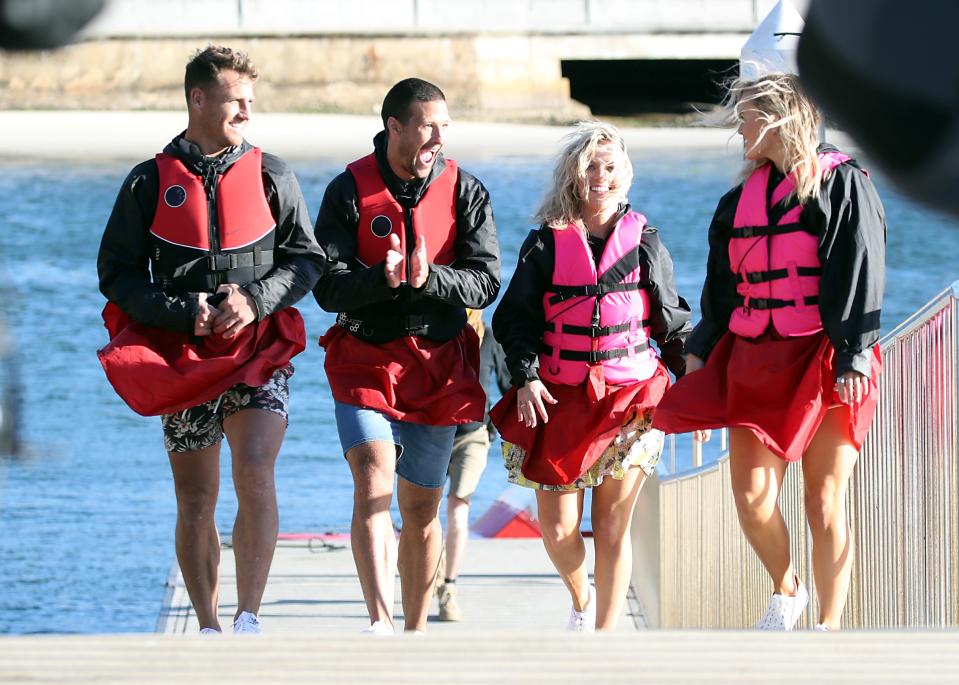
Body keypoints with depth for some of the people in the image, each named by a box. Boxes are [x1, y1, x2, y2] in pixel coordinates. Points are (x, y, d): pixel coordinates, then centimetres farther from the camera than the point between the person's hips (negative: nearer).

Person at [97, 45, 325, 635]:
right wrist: (184, 313, -11)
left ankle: (249, 618, -21)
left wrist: (257, 298, -11)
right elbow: (116, 273, 3)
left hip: (259, 351, -1)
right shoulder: (151, 182, 3)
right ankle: (209, 628, 17)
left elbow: (307, 259, 7)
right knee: (196, 503, 5)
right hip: (184, 357, 1)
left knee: (255, 476, -21)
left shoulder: (270, 175, 5)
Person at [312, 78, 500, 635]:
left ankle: (417, 630, 23)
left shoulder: (465, 192, 1)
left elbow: (486, 283, -4)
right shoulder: (350, 191, -4)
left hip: (440, 363, 2)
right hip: (366, 359, -2)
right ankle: (381, 621, -32)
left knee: (422, 506, 9)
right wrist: (383, 277, -27)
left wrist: (428, 278, -23)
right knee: (373, 480, -22)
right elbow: (329, 288, -8)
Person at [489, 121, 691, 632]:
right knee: (558, 528, -3)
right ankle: (582, 600, 29)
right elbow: (515, 318, 4)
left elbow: (671, 323, 10)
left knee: (612, 529, -3)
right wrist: (525, 378, -10)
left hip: (630, 397, 0)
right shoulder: (546, 243, 4)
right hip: (559, 399, 0)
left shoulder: (643, 241, 5)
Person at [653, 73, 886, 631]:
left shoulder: (842, 184, -3)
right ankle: (786, 590, 21)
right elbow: (722, 287, 20)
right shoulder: (742, 199, 14)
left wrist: (853, 359, -16)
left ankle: (829, 628, 6)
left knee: (825, 505, -3)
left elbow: (860, 279, -9)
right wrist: (699, 352, 14)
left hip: (825, 368, -5)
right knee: (752, 498, -5)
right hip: (755, 364, 5)